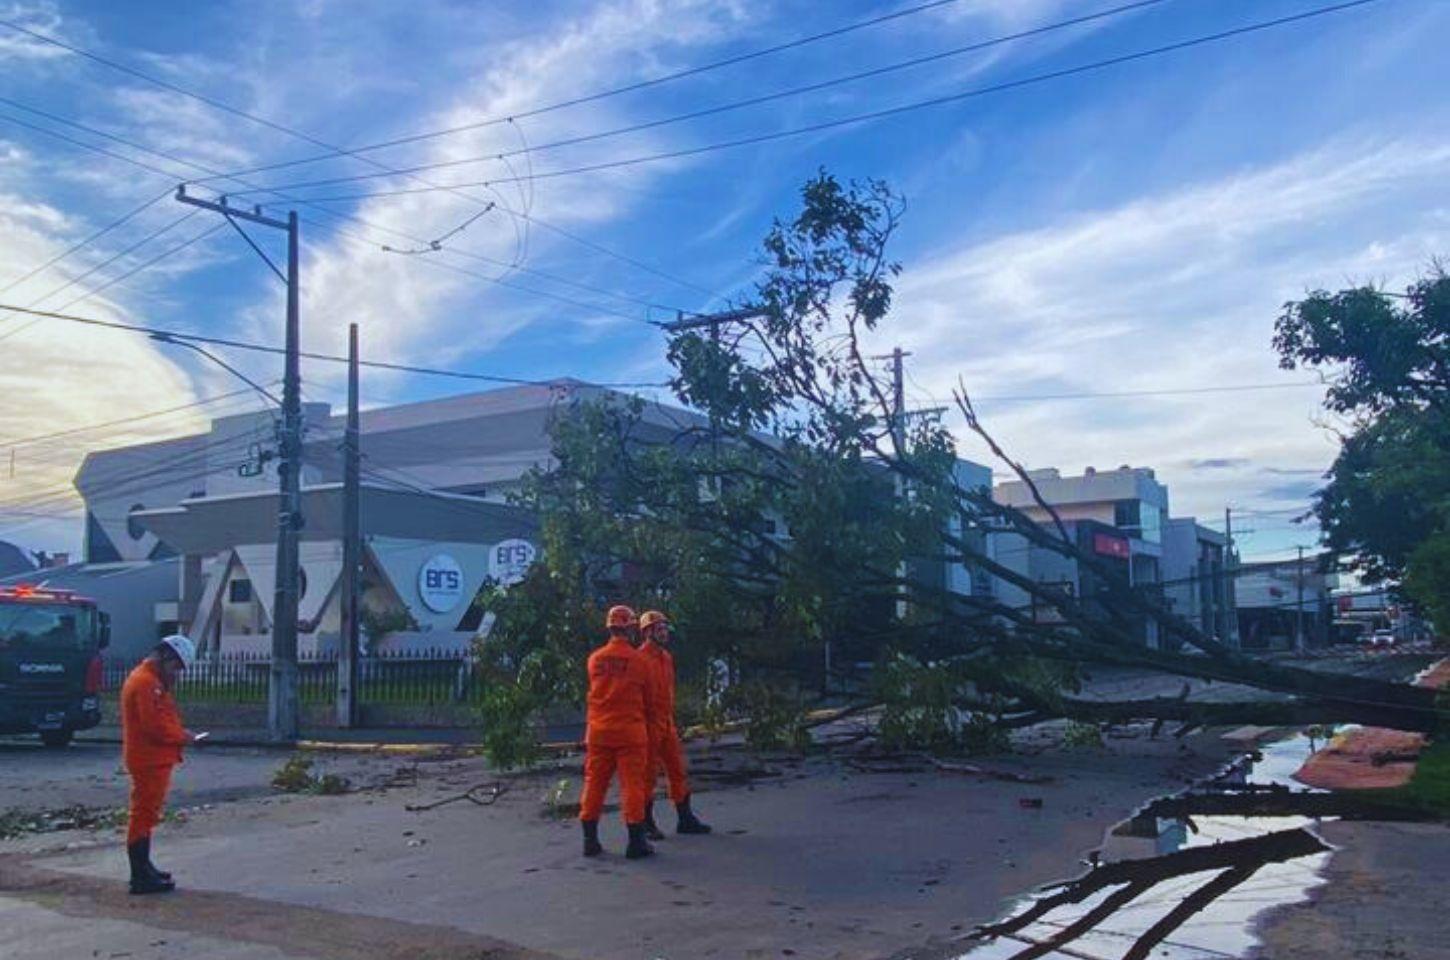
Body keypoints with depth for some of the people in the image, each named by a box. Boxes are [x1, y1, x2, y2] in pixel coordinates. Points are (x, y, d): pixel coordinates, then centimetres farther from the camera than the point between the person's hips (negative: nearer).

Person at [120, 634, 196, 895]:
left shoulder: (150, 679, 16)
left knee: (145, 814, 18)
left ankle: (143, 868, 30)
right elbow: (155, 725, -24)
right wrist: (182, 736, -11)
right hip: (150, 760, -11)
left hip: (152, 759, 11)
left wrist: (178, 732, 3)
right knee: (144, 814, -6)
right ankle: (142, 878, -2)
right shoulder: (146, 682, -18)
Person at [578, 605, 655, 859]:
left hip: (598, 729, 4)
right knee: (632, 784, 1)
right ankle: (636, 841, 1)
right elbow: (646, 699, 3)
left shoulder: (594, 659, 1)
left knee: (594, 783, 10)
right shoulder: (638, 659, -7)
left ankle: (590, 840, 15)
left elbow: (596, 692, 10)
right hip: (630, 730, -4)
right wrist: (644, 722, 19)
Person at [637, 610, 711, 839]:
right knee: (649, 774, 0)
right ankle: (647, 824, 10)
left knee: (678, 770, 10)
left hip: (667, 723, 8)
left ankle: (685, 819, 18)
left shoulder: (666, 657, 14)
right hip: (648, 723, -8)